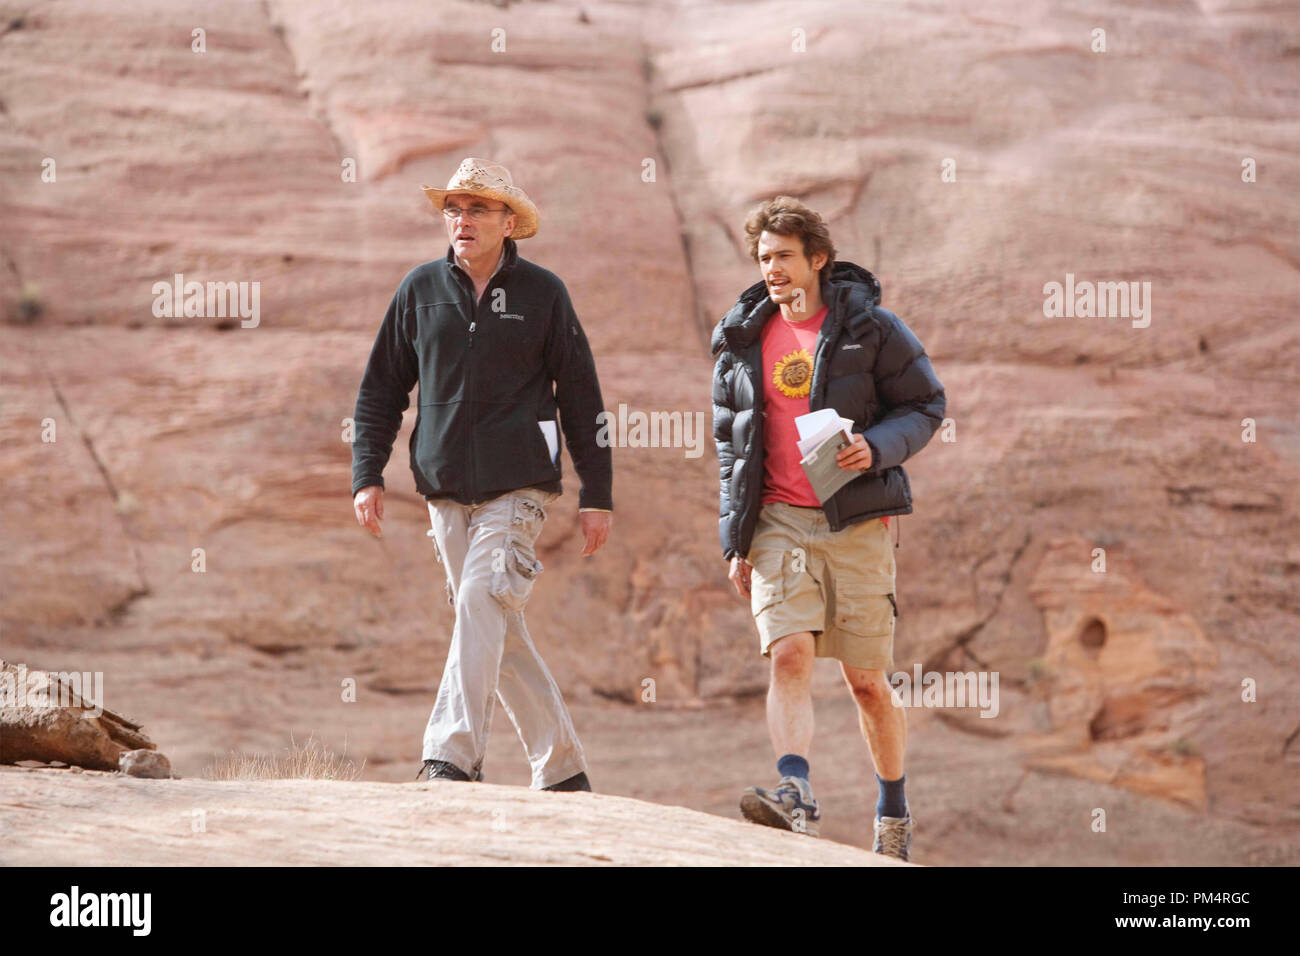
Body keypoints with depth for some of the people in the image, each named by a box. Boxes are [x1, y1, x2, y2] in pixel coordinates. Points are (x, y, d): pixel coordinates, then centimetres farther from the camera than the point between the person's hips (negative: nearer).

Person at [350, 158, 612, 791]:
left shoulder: (542, 293, 3)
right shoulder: (420, 289, 9)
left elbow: (581, 398, 6)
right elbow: (381, 390, 14)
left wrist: (597, 495, 3)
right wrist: (367, 475, 3)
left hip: (518, 486, -3)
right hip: (445, 489, 4)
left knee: (481, 602, -21)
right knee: (500, 631, 5)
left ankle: (453, 756, -25)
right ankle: (561, 769, 14)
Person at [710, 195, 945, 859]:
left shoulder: (869, 328, 0)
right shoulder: (742, 339, 11)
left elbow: (926, 406, 4)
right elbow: (729, 443, 18)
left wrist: (878, 446, -17)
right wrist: (734, 540, 12)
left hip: (854, 521, -2)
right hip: (777, 523, 2)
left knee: (866, 682, 4)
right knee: (788, 655, -19)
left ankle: (893, 810, 21)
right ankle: (795, 797, -31)